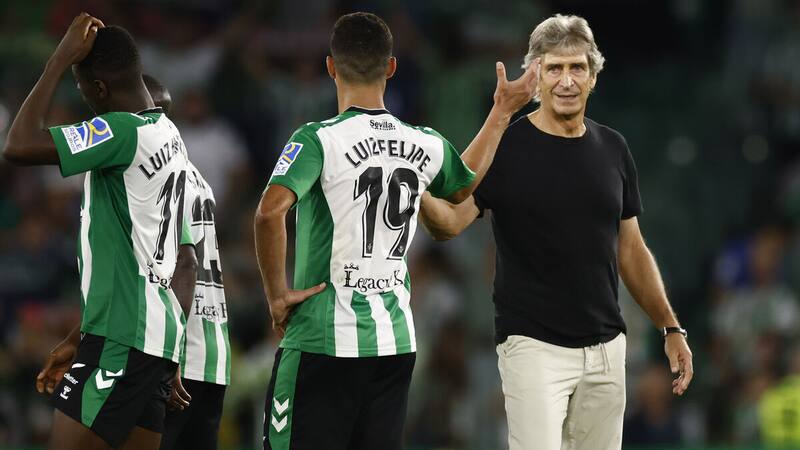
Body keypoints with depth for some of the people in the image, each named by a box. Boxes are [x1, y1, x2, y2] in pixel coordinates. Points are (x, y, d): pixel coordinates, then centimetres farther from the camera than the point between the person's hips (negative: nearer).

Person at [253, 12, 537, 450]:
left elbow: (270, 213, -26)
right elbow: (463, 187, 31)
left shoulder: (319, 139, -10)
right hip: (396, 342, 5)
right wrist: (501, 113, 43)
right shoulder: (425, 145, 7)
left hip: (323, 342, -5)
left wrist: (277, 295, -13)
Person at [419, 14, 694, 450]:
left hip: (605, 348, 5)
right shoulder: (505, 147, -6)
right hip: (533, 345, -5)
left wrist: (670, 328, 14)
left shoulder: (613, 149, 9)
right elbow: (450, 222, -17)